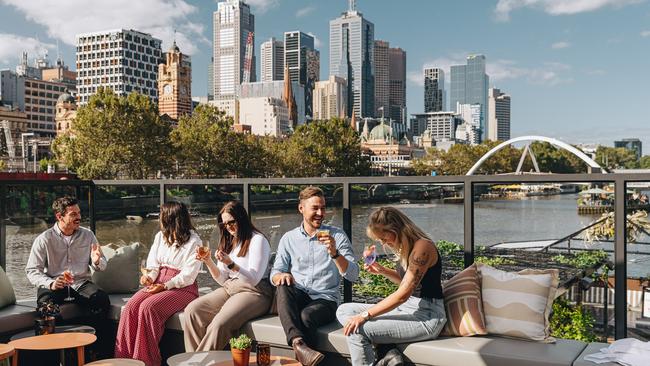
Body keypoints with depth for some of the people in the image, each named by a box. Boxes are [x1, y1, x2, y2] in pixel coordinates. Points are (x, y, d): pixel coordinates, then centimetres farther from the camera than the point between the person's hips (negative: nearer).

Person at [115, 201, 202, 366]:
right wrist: (150, 277, -9)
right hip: (158, 283, 6)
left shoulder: (194, 242, -6)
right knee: (130, 307, -21)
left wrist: (165, 286, -19)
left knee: (147, 308, -30)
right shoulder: (160, 236, 15)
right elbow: (153, 264, 13)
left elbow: (188, 275, -12)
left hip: (183, 289, -6)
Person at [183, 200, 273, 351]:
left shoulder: (257, 240, -4)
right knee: (191, 310, -17)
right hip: (229, 289, 7)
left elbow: (254, 279, -11)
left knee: (220, 323, -32)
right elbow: (223, 280, 16)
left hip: (254, 292, -7)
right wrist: (208, 261, 0)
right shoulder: (228, 242, 17)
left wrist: (231, 264, -24)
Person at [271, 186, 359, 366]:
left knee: (306, 316, -36)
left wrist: (334, 253, -21)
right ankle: (299, 344, -46)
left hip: (325, 299, -2)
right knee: (283, 288, -33)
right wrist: (282, 276, -16)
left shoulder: (337, 236, 5)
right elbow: (275, 273, 9)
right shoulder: (289, 238, 12)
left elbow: (353, 275, -4)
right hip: (296, 298, 2)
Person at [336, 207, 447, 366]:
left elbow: (403, 294, -22)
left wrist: (365, 315, -20)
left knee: (357, 329, -22)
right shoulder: (407, 246, 8)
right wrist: (382, 270, 8)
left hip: (426, 316, -10)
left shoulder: (422, 246, -18)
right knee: (344, 311, 1)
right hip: (407, 307, 10)